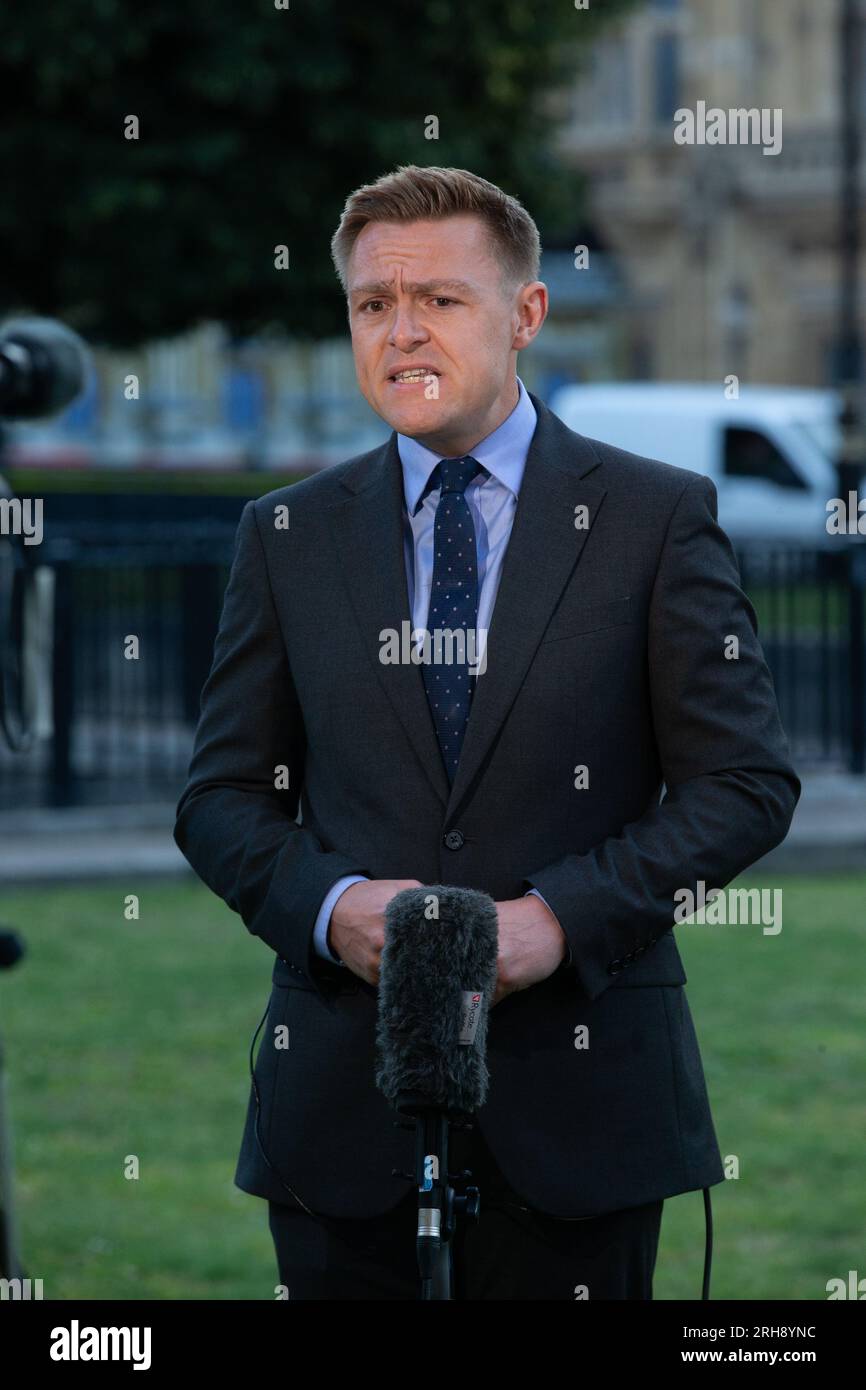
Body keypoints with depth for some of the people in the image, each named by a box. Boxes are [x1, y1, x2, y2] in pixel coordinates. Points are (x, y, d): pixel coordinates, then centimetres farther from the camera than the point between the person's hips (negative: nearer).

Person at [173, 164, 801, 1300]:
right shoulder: (288, 536, 9)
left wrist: (563, 916, -14)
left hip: (575, 1103, -2)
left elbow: (746, 781, -2)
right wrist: (331, 906, -10)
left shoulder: (659, 517, 2)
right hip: (342, 1099, 2)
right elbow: (223, 797, 10)